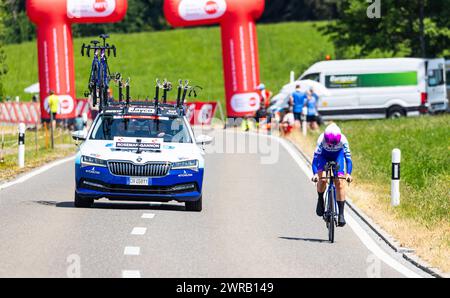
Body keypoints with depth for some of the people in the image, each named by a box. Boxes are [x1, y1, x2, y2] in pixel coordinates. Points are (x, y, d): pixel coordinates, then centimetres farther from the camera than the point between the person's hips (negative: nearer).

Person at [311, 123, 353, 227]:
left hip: (338, 155, 0)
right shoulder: (321, 139, -35)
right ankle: (320, 200, 5)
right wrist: (315, 174, -49)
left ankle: (341, 213, -10)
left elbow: (348, 158, -34)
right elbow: (315, 157, -36)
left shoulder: (343, 140, -34)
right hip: (324, 155, 0)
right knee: (322, 179, -24)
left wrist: (348, 174, -48)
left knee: (339, 183, -13)